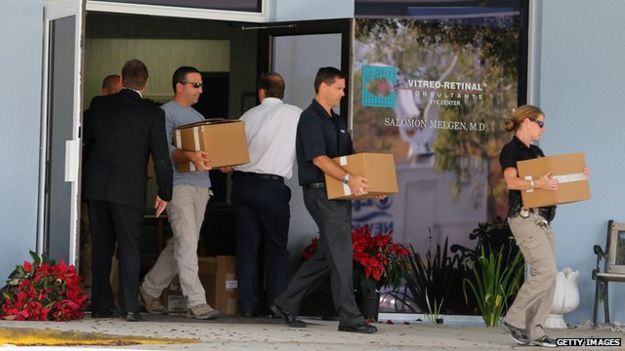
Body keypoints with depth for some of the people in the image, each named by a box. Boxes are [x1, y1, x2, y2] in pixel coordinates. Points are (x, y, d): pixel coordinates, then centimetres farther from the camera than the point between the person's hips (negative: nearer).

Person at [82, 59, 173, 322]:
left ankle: (101, 305, 12)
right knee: (129, 247, 0)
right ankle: (129, 307, -8)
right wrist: (164, 193, 7)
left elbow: (85, 141, 13)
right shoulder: (152, 115, -4)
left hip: (95, 187, 3)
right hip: (129, 189, -3)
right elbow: (161, 159, -4)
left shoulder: (99, 105, 5)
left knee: (101, 248, 10)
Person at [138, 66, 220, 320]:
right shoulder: (166, 113, -3)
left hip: (201, 185, 8)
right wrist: (190, 156, -31)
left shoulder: (197, 116, 24)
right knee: (187, 242, -13)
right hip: (178, 184, -8)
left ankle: (150, 289, 23)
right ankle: (196, 302, -16)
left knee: (180, 244, 10)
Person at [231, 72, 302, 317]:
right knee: (277, 248, 8)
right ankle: (278, 303, 1)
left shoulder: (249, 116, 9)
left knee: (246, 245, 8)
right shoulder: (295, 115, 0)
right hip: (273, 186, -3)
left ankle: (247, 304, 4)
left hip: (243, 183, 3)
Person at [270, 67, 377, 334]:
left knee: (326, 256, 11)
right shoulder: (310, 119, -10)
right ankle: (349, 317, -7)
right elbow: (318, 159, -20)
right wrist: (348, 178, -31)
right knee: (340, 253, -9)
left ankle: (286, 303, 19)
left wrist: (367, 179, 8)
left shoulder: (338, 122, 20)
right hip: (320, 193, -9)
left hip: (338, 194, 9)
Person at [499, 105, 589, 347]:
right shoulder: (511, 150, -5)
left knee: (547, 277, 4)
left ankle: (534, 331, 6)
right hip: (524, 217, -9)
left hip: (543, 219, 9)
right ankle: (515, 319, -7)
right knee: (546, 272, -16)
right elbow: (511, 181, -20)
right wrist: (538, 184, -36)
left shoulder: (536, 152, 21)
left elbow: (550, 179, 21)